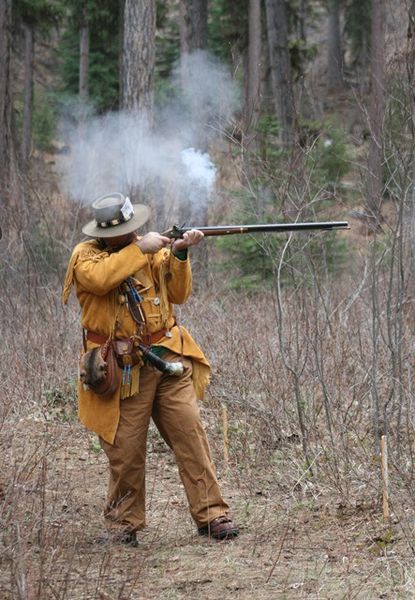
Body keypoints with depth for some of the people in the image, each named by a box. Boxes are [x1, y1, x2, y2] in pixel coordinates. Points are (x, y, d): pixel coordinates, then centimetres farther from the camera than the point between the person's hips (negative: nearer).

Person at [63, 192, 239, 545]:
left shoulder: (153, 249, 10)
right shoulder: (86, 255, -2)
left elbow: (178, 295, 5)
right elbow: (100, 278, -25)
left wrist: (179, 254, -8)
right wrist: (139, 249, -21)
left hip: (168, 358, 3)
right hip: (123, 370, -3)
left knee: (191, 435, -4)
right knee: (125, 450, 1)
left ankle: (212, 515, -1)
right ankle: (123, 522, 19)